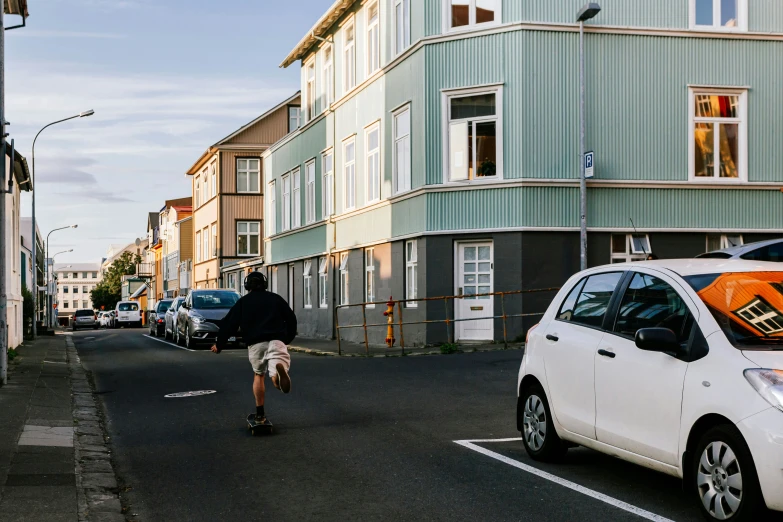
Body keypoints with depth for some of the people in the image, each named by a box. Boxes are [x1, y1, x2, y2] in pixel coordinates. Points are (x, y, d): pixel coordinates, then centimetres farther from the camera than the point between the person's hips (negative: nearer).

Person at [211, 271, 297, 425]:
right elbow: (291, 318, 21)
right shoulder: (275, 298, 19)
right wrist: (287, 338, 35)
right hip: (276, 340, -1)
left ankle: (260, 414, 19)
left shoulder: (242, 302, 17)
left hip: (255, 343, 1)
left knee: (258, 375, 21)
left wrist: (219, 345, 23)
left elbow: (229, 324, 12)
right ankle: (280, 369, -57)